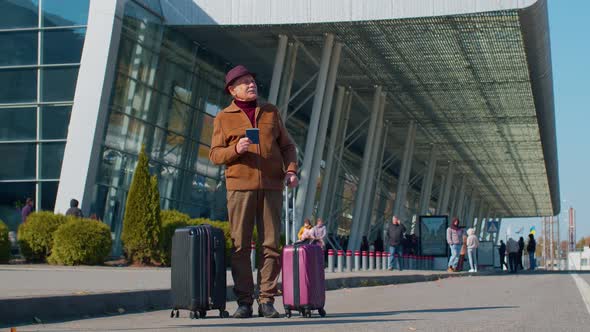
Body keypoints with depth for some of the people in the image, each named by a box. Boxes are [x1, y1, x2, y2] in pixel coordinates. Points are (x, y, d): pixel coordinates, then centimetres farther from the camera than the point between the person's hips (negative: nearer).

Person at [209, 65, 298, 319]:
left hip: (271, 186, 2)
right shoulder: (224, 118, 8)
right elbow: (215, 155, 4)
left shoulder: (271, 112, 14)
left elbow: (286, 146, 13)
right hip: (240, 186, -1)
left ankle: (267, 301, 3)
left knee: (271, 244, -2)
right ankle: (244, 302, 1)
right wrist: (235, 149, -16)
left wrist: (291, 170, -4)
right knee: (240, 245, -4)